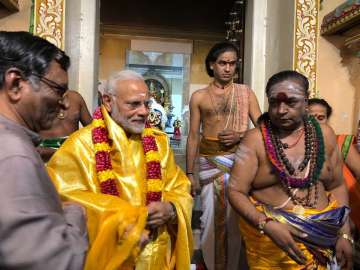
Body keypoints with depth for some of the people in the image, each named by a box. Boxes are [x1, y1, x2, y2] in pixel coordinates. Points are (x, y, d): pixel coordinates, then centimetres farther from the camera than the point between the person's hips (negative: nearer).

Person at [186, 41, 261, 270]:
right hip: (208, 161, 0)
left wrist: (240, 136, -14)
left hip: (239, 160, 0)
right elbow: (193, 136, 5)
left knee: (235, 218, 7)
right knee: (210, 217, 7)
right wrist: (190, 172, 3)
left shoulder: (246, 93, 5)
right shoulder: (199, 97, 5)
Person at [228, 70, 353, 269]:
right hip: (269, 235, -3)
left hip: (321, 237, 4)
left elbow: (336, 186, 6)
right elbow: (236, 192, -13)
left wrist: (344, 234, 0)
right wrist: (267, 224, -26)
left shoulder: (324, 134, -1)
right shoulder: (255, 139, -12)